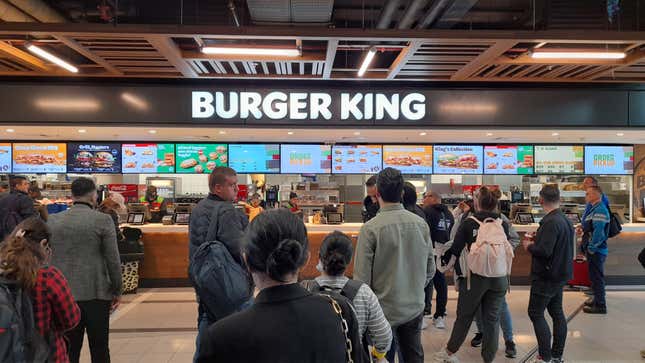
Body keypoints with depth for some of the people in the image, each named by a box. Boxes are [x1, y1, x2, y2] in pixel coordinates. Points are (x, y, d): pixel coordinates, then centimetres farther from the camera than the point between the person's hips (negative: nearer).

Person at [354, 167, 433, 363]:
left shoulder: (370, 228, -19)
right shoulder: (421, 223, -5)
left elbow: (362, 277, -17)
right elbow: (430, 269, 4)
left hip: (385, 311, -4)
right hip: (415, 308, 5)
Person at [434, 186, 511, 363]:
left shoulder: (469, 223, -9)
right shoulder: (503, 224, -1)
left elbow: (455, 249, -4)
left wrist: (444, 260, 14)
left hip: (474, 277, -2)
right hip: (499, 278, 2)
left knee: (464, 316, 13)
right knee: (492, 318, 12)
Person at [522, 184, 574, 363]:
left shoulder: (551, 222, -23)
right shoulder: (565, 219, 8)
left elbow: (544, 251, -28)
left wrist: (529, 246, -10)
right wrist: (536, 239, 11)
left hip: (546, 277, -9)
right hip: (560, 274, 9)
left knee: (536, 313, -1)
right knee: (557, 312, 15)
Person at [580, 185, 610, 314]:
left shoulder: (600, 210, -18)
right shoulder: (595, 209, 15)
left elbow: (599, 232, -25)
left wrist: (591, 248, -21)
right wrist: (583, 229, 11)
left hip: (596, 251, -10)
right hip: (594, 250, 10)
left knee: (597, 278, -2)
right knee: (595, 277, 19)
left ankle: (600, 306, 5)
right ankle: (597, 300, 31)